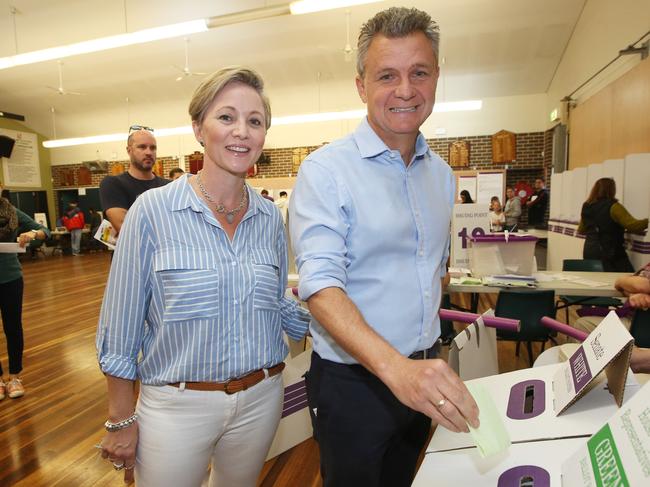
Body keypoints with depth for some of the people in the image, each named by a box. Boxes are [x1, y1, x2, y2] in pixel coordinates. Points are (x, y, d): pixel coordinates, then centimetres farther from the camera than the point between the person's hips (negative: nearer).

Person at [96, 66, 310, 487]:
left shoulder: (271, 217, -2)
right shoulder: (153, 209, -14)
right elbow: (121, 325, -8)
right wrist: (122, 420, -5)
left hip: (261, 399, 4)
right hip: (176, 405, -3)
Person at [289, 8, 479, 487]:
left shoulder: (442, 174, 3)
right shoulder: (326, 170, -17)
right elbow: (321, 284, -26)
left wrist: (424, 361, 8)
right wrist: (395, 367, -38)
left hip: (422, 372, 6)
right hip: (353, 380, -5)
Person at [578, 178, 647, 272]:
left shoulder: (586, 207, 8)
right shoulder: (613, 207, -11)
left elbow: (581, 230, 23)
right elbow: (633, 226, -18)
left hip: (589, 252, 7)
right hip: (610, 254, -7)